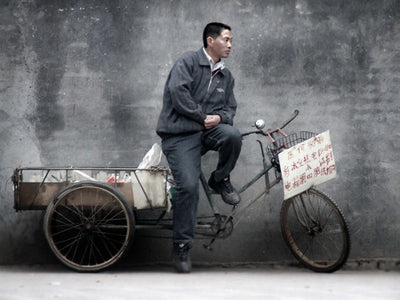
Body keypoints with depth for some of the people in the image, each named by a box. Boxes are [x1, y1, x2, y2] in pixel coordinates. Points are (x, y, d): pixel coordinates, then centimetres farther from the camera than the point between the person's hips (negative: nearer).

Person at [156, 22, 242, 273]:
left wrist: (219, 117, -6)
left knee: (233, 135, -31)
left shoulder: (226, 76, 19)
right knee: (188, 186, -20)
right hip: (180, 134, -5)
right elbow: (178, 92, -14)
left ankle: (220, 180, -1)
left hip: (208, 130, 5)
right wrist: (203, 116, -12)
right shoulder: (188, 62, -1)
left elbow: (230, 107, 18)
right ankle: (181, 245, -5)